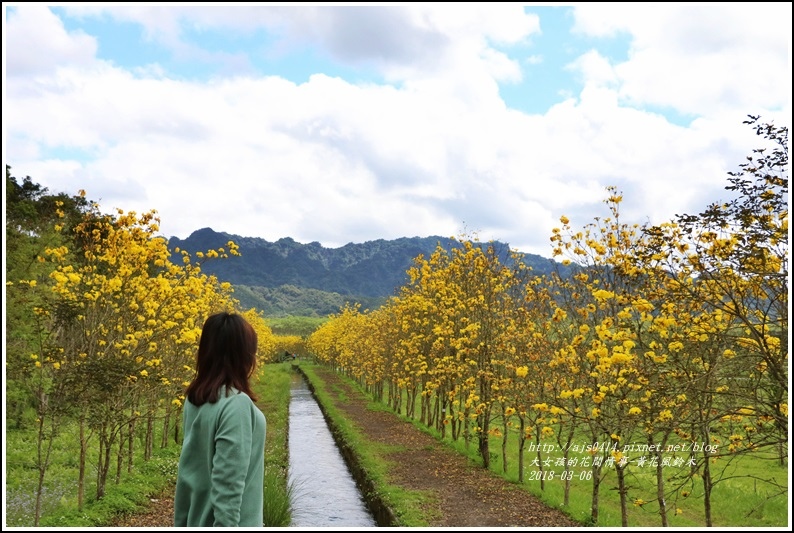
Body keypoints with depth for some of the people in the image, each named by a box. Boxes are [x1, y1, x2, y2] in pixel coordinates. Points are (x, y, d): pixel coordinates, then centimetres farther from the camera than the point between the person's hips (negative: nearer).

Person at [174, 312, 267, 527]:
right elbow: (228, 481, -25)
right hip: (224, 521, -8)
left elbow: (191, 465, 10)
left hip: (200, 520, 8)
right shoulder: (236, 404, -24)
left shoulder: (195, 400, 2)